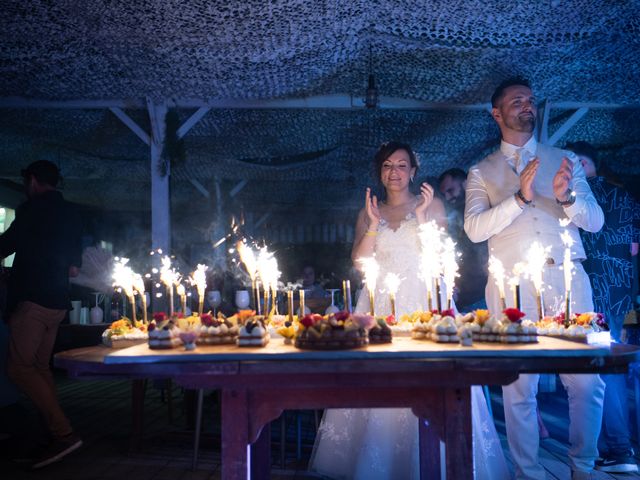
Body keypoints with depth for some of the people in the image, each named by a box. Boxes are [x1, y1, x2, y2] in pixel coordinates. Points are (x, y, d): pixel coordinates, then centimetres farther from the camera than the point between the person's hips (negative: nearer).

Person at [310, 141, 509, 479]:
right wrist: (374, 223, -3)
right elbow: (358, 261, 5)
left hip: (423, 302, -2)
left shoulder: (432, 205, 8)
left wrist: (421, 216, -7)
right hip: (380, 305, 2)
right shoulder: (369, 212, 16)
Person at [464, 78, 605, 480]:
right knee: (519, 387, 1)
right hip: (513, 284, -1)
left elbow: (595, 221, 8)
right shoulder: (482, 171, 12)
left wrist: (566, 196, -12)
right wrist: (520, 197, -15)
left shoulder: (565, 160, 16)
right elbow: (475, 229, -3)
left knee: (587, 382, 0)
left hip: (567, 277, 2)